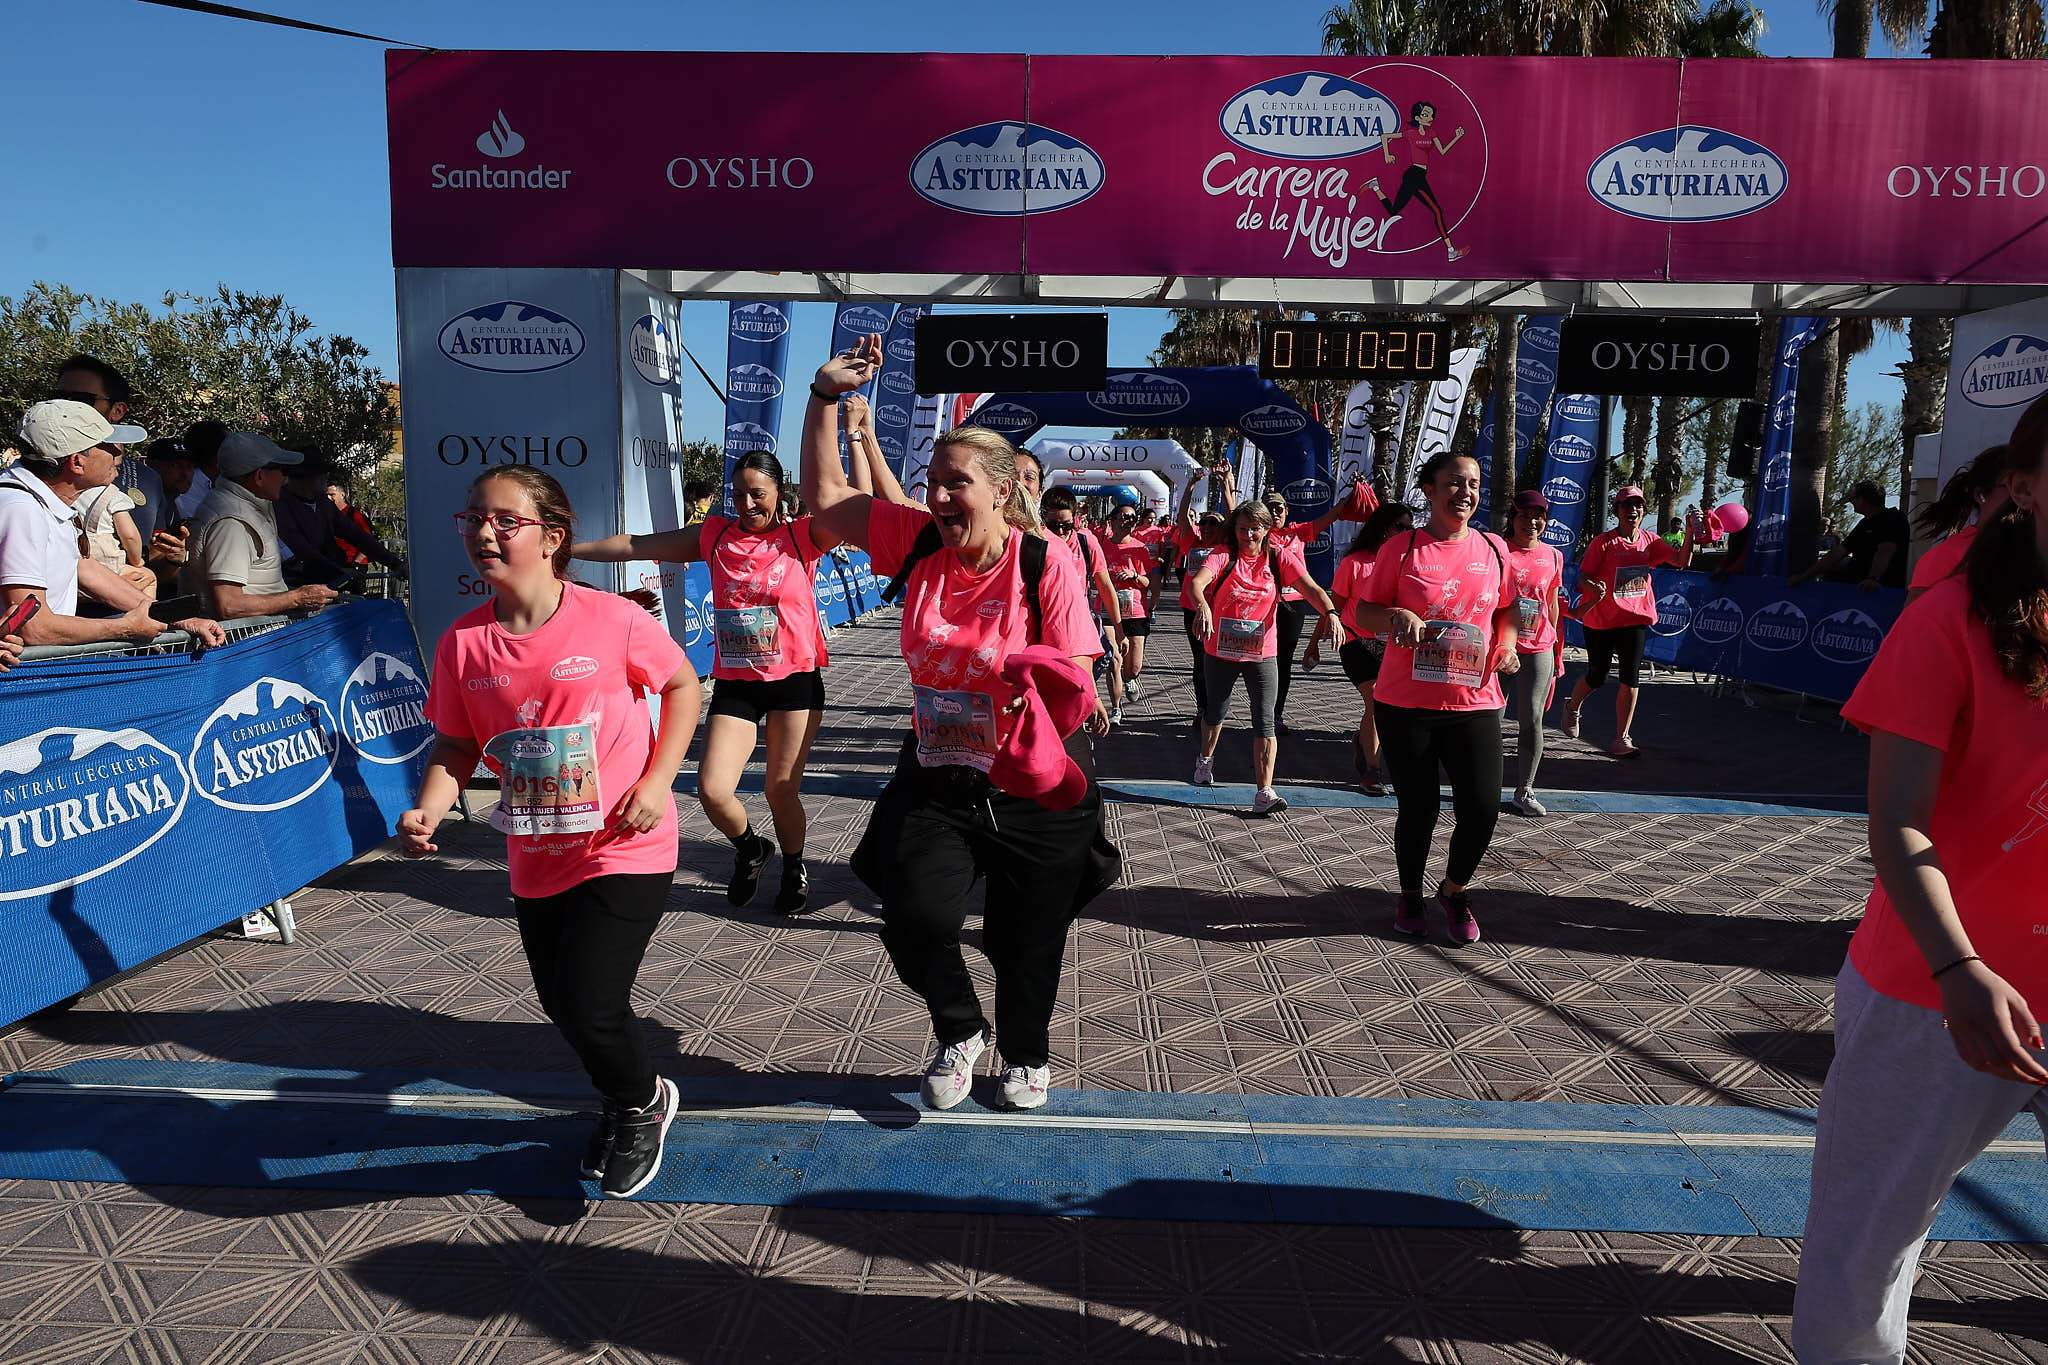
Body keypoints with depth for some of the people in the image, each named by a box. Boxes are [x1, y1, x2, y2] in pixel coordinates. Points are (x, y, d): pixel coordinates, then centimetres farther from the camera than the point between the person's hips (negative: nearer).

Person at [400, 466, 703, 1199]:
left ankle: (644, 1102, 24)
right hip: (537, 859, 5)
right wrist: (428, 810, -17)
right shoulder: (464, 641, -6)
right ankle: (626, 1105, 50)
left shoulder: (612, 621, -17)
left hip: (625, 849, -5)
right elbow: (456, 745, 2)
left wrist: (656, 781, -13)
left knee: (589, 1006, -12)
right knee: (562, 1003, 19)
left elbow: (682, 685, -3)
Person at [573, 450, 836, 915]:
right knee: (713, 790, -7)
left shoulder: (802, 536, -5)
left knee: (782, 789, 3)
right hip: (735, 684, 3)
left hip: (796, 681, -3)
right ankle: (750, 849, 26)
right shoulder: (715, 535, 4)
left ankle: (794, 868, 33)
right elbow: (635, 546, 8)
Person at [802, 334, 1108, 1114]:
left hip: (1034, 791, -2)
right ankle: (959, 1032, 22)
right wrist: (826, 395, -5)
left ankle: (1026, 1058, 44)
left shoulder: (1044, 566, -15)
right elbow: (825, 496, 2)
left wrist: (1036, 676, -34)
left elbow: (1079, 680, -13)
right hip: (936, 780, 3)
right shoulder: (919, 544, -4)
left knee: (1026, 943, 11)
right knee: (915, 919, -13)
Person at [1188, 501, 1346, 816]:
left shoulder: (1279, 557, -3)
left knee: (1265, 721, -7)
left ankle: (1264, 793, -9)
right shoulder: (1223, 557, -9)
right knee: (1215, 711, 19)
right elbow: (1196, 583, -28)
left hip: (1262, 653, 0)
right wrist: (1202, 605, -51)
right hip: (1220, 651, 0)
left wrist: (1330, 613, -35)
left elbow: (1310, 587, -15)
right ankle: (1206, 760, 48)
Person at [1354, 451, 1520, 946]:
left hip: (1474, 703, 3)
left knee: (1482, 808, -4)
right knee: (1417, 809, 5)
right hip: (1406, 704, -2)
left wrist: (1506, 644, 1)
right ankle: (1410, 895, 31)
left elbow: (1506, 609, 21)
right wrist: (1398, 616, -19)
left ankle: (1454, 890, 24)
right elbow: (1365, 613, 1)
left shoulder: (1494, 549, 7)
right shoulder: (1402, 548, -3)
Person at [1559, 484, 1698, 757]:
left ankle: (1621, 740, 3)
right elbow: (1583, 578, -12)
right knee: (1597, 677, 9)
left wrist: (1690, 536, -15)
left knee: (1630, 678, -2)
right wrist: (1594, 588, -33)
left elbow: (1682, 561, 0)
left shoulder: (1649, 541, 4)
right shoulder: (1603, 542, -10)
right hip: (1601, 620, -3)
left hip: (1635, 619, 4)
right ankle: (1572, 707, 41)